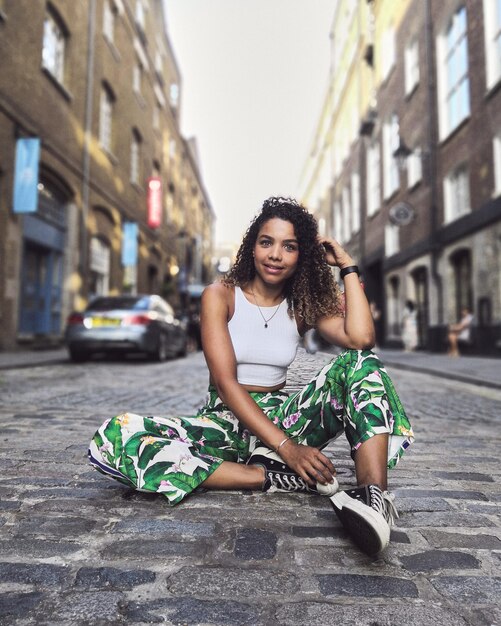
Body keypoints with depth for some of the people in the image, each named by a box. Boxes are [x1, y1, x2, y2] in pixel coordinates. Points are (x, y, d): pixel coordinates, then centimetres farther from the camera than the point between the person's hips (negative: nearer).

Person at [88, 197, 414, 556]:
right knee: (115, 439, -28)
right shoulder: (220, 296, -3)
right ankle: (280, 480, -30)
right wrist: (285, 446, -25)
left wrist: (348, 267, -6)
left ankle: (374, 494, -38)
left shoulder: (304, 306, 5)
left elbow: (361, 339, -16)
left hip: (282, 418, 2)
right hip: (226, 422, -1)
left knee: (361, 365, -18)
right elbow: (224, 380, -15)